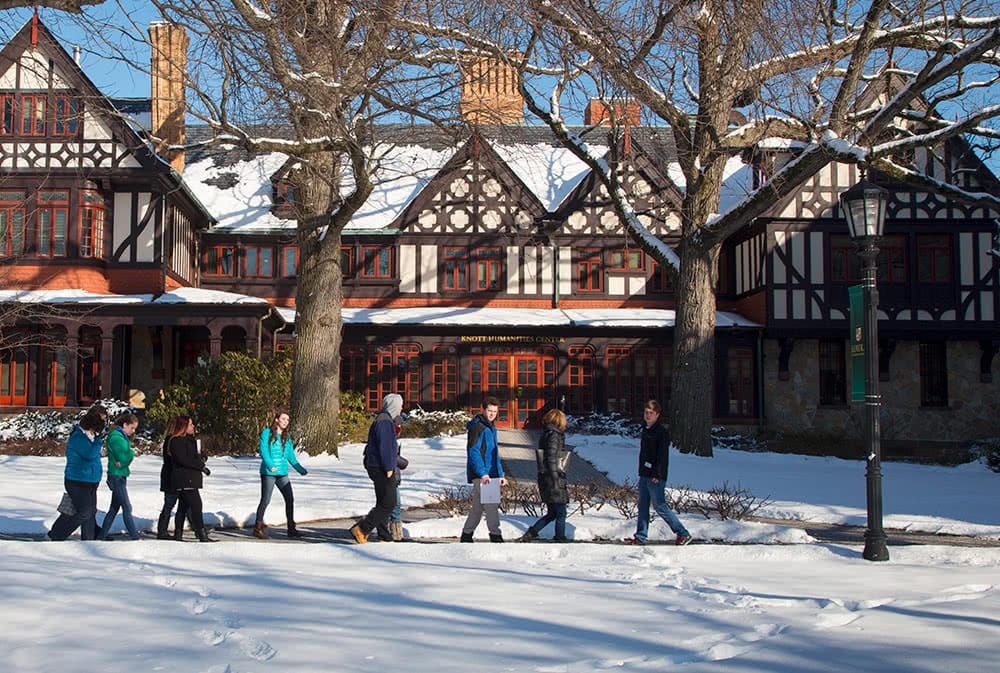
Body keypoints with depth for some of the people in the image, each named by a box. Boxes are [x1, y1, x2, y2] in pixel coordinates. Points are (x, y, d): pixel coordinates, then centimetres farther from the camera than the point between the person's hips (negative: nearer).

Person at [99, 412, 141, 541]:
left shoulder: (123, 437, 14)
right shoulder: (116, 437, -16)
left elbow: (125, 457, 8)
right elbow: (124, 457, -20)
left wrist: (122, 462, -12)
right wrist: (132, 453, -2)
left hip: (120, 476, 10)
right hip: (116, 476, -10)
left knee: (114, 507, 14)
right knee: (127, 508, -7)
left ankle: (103, 535, 21)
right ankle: (134, 535, -5)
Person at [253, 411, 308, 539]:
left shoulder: (287, 437, 16)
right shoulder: (267, 433, -2)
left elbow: (291, 456, 22)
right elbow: (263, 451, -12)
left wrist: (300, 469, 24)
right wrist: (270, 465, -26)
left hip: (282, 473, 6)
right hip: (268, 473, -6)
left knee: (290, 499, 4)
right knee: (265, 500, -4)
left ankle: (291, 529, 13)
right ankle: (258, 529, 6)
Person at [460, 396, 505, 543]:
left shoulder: (491, 428, 19)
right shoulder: (477, 427, -11)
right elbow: (473, 452, -18)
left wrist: (500, 474, 18)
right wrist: (482, 473, -23)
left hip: (489, 474, 9)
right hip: (480, 475, -9)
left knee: (477, 506, 13)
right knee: (491, 504, -11)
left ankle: (467, 535, 20)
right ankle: (495, 535, -9)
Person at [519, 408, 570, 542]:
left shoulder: (544, 434, 13)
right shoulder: (554, 435, -12)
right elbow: (551, 459, -17)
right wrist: (556, 482, -18)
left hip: (544, 478, 9)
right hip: (553, 477, -9)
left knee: (552, 513, 16)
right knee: (561, 513, 2)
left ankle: (531, 532, 11)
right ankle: (560, 539, 7)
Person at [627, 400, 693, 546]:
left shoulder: (662, 431, -11)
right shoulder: (646, 430, 15)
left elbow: (663, 455, -17)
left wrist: (657, 475, -21)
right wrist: (642, 471, 17)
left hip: (656, 478, -8)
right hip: (644, 476, 8)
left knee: (660, 507, -6)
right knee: (642, 507, 9)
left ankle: (683, 534, 2)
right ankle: (640, 538, 13)